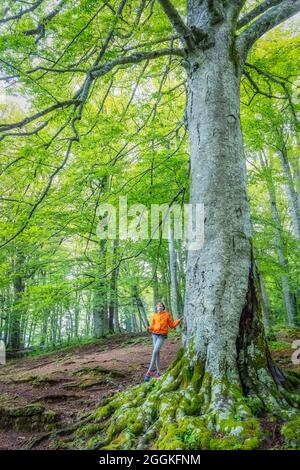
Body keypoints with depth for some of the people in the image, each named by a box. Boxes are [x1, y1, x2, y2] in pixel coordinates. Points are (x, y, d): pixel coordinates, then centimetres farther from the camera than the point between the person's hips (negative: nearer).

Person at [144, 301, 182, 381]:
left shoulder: (167, 315, 1)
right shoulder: (154, 316, 6)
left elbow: (172, 325, 4)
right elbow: (153, 326, 7)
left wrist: (179, 320, -9)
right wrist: (149, 328, -14)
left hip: (162, 336, -4)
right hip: (155, 335, 4)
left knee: (154, 352, -15)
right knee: (157, 353, 7)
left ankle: (148, 372, -12)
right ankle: (158, 372, 17)